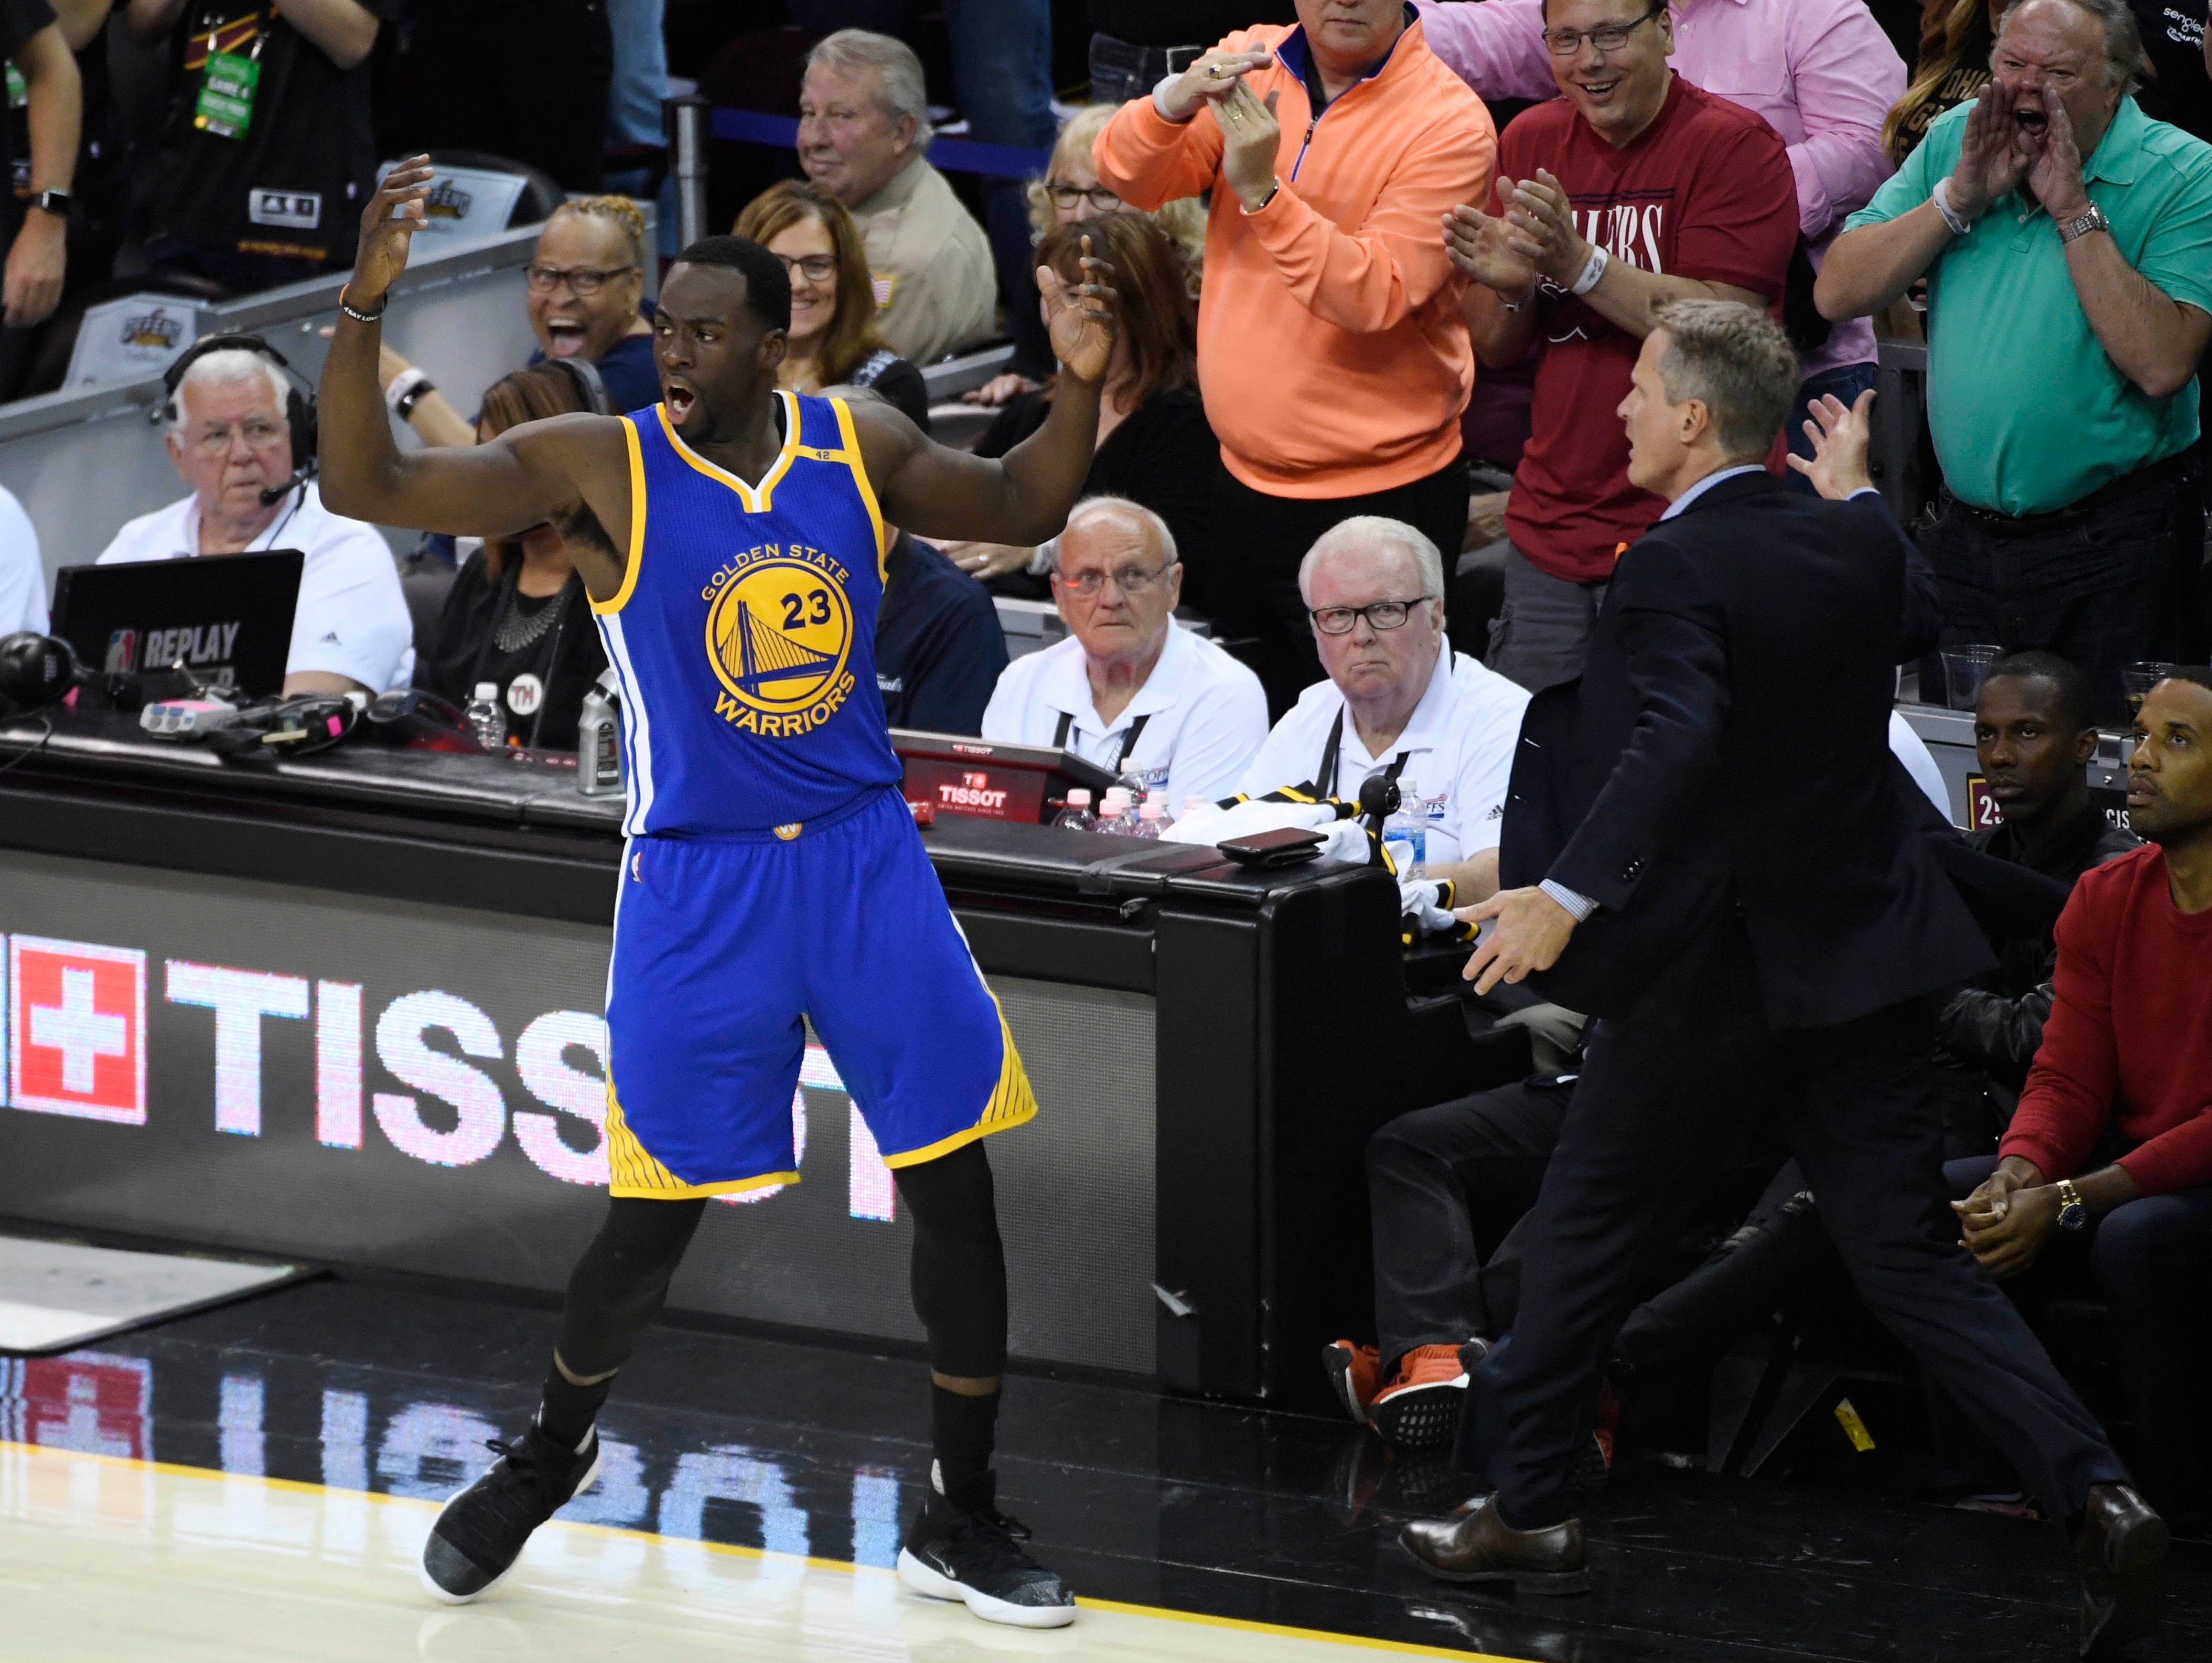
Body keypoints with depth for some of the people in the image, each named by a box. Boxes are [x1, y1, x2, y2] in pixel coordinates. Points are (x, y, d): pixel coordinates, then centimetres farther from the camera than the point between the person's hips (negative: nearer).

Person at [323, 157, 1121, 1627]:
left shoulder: (857, 446, 0)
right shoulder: (599, 468, -10)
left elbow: (1021, 510, 16)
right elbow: (369, 485, -17)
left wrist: (1079, 390, -3)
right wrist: (366, 306, -31)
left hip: (866, 857, 3)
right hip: (699, 882, -3)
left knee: (957, 1186, 1)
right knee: (657, 1217, 2)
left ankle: (961, 1522, 14)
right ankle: (554, 1453, 30)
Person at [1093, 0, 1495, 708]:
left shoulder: (1450, 123, -13)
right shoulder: (1252, 64, 3)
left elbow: (1376, 297, -22)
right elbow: (1128, 178, -7)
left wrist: (1263, 189, -32)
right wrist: (1177, 101, -28)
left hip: (1378, 494, -5)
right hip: (1245, 481, 5)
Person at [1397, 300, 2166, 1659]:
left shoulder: (1676, 571, -17)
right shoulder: (1864, 548, 3)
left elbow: (1677, 741, -33)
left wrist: (1569, 894, -37)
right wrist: (1854, 484, 36)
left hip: (1713, 970, -6)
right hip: (1866, 950, 6)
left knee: (1589, 1225, 13)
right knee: (1909, 1254, 5)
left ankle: (1529, 1506, 23)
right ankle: (2095, 1494, -12)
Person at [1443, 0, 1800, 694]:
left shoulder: (1735, 144, -8)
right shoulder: (1532, 141, 9)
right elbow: (1496, 350, 12)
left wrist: (1579, 261, -26)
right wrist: (1507, 287, -11)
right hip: (1548, 525, 5)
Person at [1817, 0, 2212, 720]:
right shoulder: (1956, 140, 6)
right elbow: (1837, 293, 0)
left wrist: (2075, 212, -20)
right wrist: (1960, 198, -10)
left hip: (2112, 553, -4)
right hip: (1965, 533, 4)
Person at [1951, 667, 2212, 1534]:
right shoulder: (2106, 901, 5)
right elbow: (2068, 1079, 4)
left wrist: (2070, 1201, -25)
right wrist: (2020, 1171, -19)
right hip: (2133, 1167, 7)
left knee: (2139, 1236, -37)